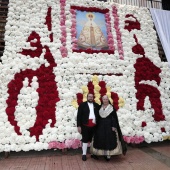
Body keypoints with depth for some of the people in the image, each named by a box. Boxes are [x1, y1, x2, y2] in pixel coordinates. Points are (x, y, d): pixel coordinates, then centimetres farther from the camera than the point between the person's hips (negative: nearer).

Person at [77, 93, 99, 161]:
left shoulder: (96, 105, 9)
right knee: (85, 140, 5)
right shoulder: (82, 105, 1)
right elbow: (79, 115, -2)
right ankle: (84, 154, 18)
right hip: (85, 125, -2)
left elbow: (99, 115, 8)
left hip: (94, 125, 3)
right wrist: (79, 126, -8)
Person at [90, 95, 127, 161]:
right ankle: (97, 153, 20)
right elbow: (98, 117, 9)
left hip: (109, 126, -3)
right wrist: (97, 126, 7)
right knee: (99, 139, 6)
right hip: (100, 126, 4)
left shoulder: (112, 108, -5)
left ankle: (108, 154, 11)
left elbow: (114, 118, -7)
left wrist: (114, 126, -14)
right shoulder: (100, 107, 6)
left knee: (109, 140, 1)